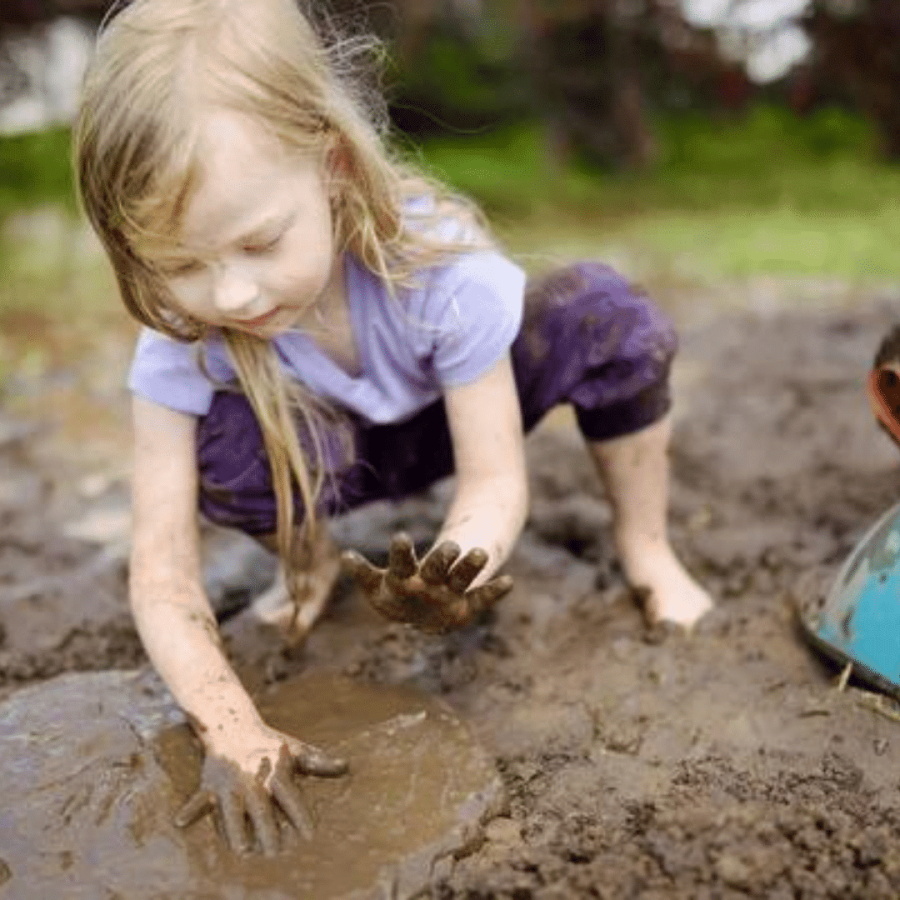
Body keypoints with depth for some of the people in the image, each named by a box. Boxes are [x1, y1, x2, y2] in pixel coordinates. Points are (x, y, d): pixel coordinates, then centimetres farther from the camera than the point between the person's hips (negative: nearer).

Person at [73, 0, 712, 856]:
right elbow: (161, 572, -30)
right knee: (229, 443, -34)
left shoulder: (445, 271, -37)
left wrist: (452, 570, -54)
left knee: (602, 313, -30)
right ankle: (307, 559, 1)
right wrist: (230, 726, -45)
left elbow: (494, 479, -32)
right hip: (335, 454, 1)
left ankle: (644, 547, -6)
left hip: (456, 419, 0)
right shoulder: (179, 342, -31)